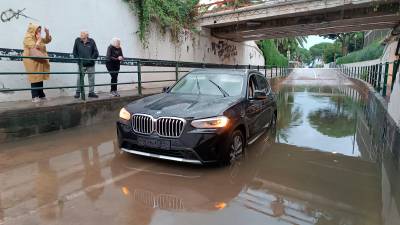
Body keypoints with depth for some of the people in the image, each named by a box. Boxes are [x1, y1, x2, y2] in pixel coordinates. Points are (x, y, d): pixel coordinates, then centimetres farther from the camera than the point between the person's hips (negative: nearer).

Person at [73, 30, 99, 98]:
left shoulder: (91, 41, -2)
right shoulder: (77, 41, 0)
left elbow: (96, 53, 0)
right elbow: (75, 52, 6)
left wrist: (91, 59, -10)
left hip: (90, 64, 0)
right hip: (81, 64, 0)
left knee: (91, 78, 5)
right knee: (79, 79, 1)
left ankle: (91, 92, 14)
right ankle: (78, 92, 11)